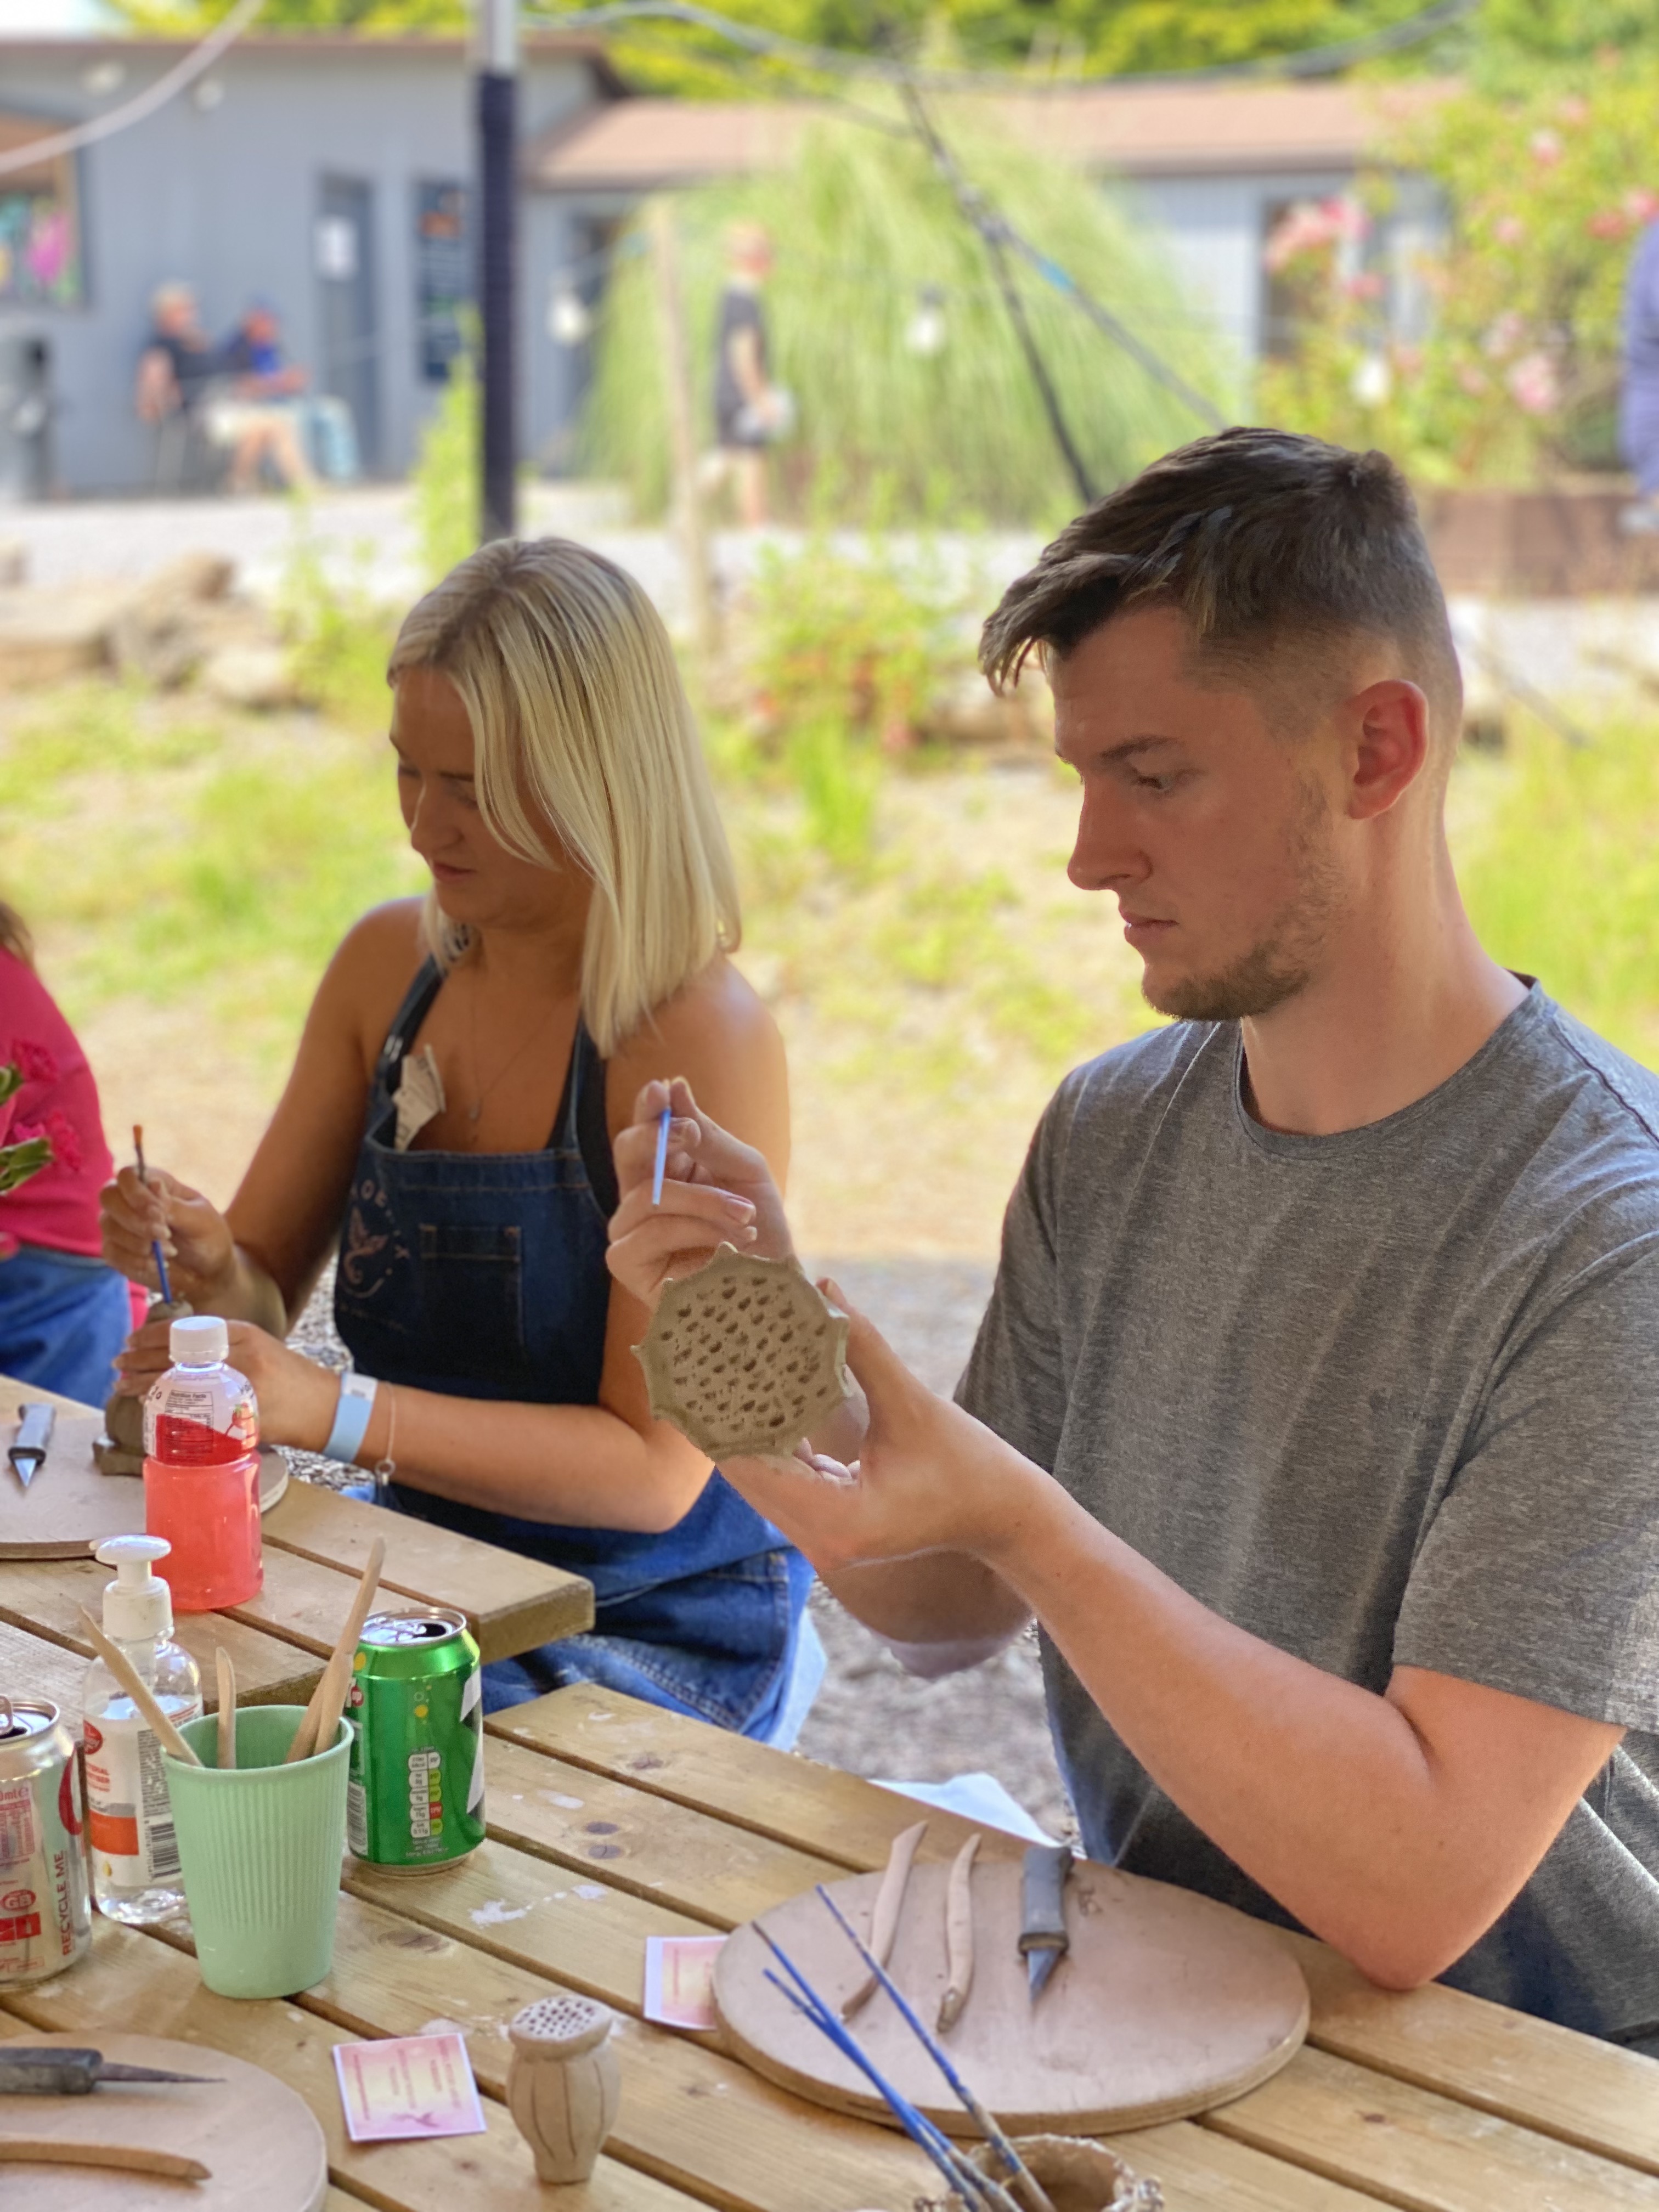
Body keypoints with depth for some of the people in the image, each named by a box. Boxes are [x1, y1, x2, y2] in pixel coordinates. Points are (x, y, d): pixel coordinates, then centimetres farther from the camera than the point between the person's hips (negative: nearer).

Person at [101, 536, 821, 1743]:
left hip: (665, 1640, -6)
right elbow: (265, 1296, 9)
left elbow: (657, 1471, -20)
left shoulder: (704, 1042, -18)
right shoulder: (389, 964, 2)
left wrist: (333, 1412, -29)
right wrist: (208, 1263, -15)